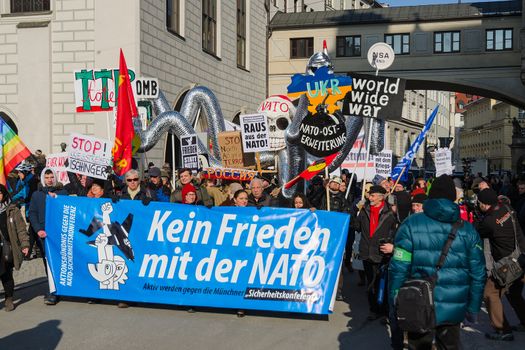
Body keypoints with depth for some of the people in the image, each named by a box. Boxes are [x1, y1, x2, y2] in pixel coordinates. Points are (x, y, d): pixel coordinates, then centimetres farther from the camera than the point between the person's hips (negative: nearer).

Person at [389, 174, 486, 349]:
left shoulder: (411, 224, -7)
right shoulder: (468, 230, -1)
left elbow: (398, 269, -10)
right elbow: (478, 274, 0)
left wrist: (394, 307, -2)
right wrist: (473, 309, 11)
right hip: (454, 311, 2)